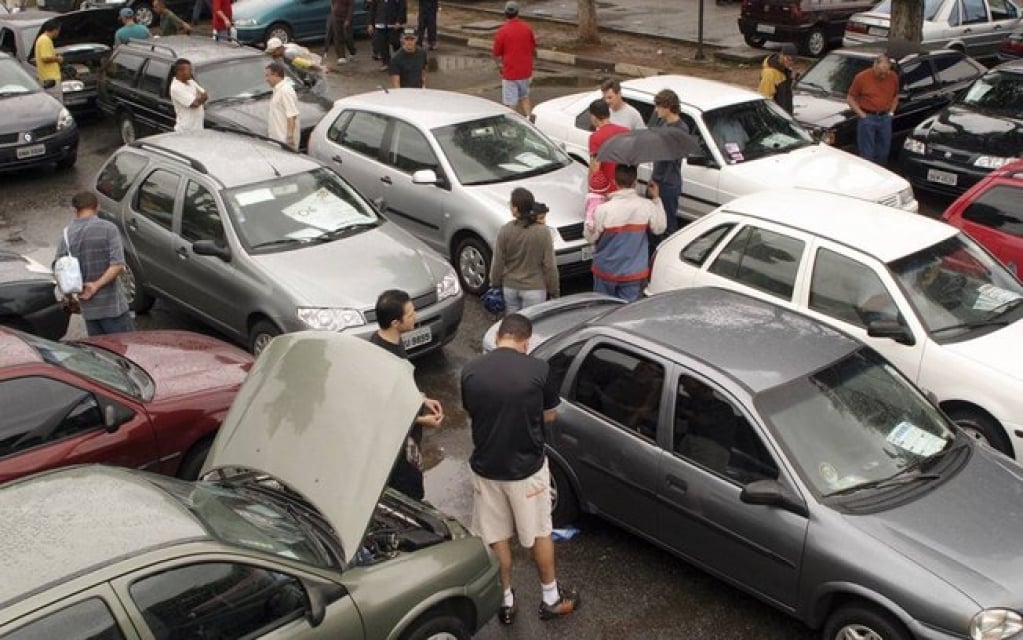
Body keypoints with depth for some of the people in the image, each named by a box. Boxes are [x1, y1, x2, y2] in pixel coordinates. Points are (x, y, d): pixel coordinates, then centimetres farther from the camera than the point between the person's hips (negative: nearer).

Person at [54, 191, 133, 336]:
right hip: (112, 305, -5)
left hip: (87, 307, 5)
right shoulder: (107, 228, -9)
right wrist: (96, 285, -13)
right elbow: (117, 265, -18)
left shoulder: (66, 234, 3)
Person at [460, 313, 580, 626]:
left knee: (496, 537, 18)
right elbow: (549, 415, 0)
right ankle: (551, 598, 33)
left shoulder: (471, 371, -9)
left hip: (486, 467, 2)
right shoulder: (537, 369, -15)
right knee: (539, 533, 18)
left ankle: (506, 602, 32)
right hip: (527, 467, -2)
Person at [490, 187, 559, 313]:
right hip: (534, 288, -2)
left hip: (509, 287, 2)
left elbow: (498, 263, -4)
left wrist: (495, 284, 12)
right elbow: (549, 265, -10)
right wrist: (554, 290, 1)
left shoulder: (505, 231, -11)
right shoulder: (542, 232, -14)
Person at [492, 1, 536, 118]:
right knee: (524, 97, 23)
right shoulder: (527, 28, -3)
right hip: (526, 72, 5)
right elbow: (534, 50, 9)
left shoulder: (502, 32, -15)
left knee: (511, 104, 4)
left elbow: (497, 55, -8)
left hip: (509, 74, -4)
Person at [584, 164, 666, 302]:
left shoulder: (603, 209, -22)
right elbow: (659, 228, 2)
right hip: (633, 272, 1)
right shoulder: (647, 206, -16)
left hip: (606, 271, -1)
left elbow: (590, 237, -9)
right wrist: (656, 199, 5)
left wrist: (589, 214, 4)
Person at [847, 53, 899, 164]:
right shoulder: (861, 77, -9)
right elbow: (850, 98, -3)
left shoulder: (893, 77, 3)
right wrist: (862, 114, -8)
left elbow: (896, 96, 19)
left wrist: (891, 112, 7)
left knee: (883, 155, 12)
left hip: (885, 118, 4)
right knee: (867, 155, 0)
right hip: (867, 119, -4)